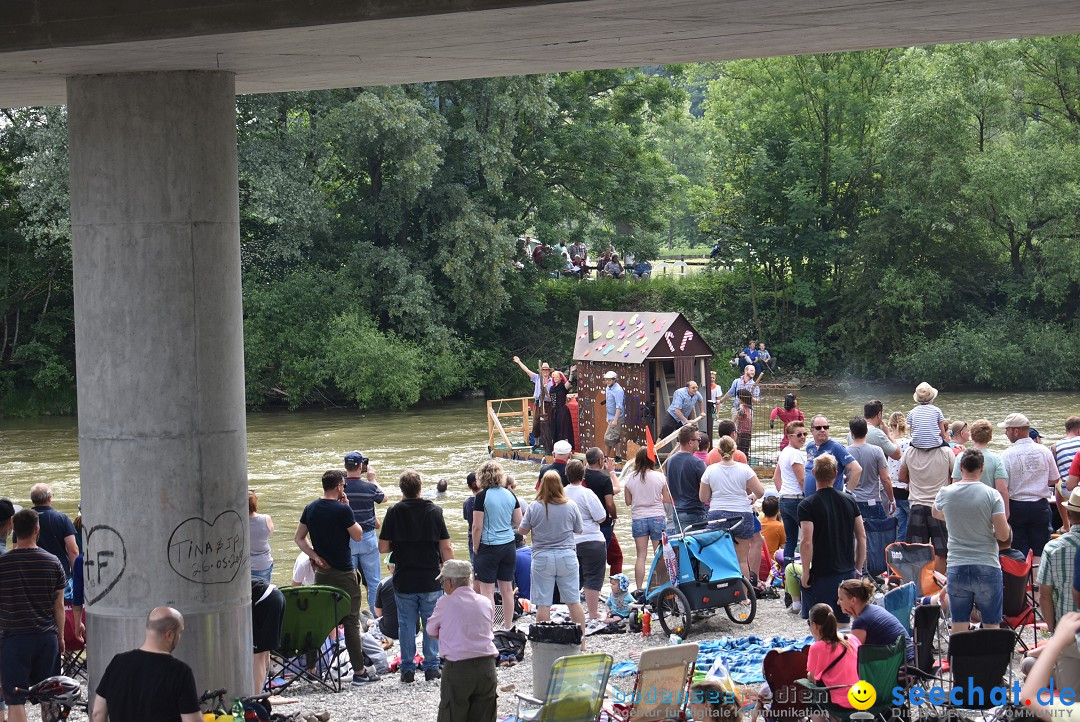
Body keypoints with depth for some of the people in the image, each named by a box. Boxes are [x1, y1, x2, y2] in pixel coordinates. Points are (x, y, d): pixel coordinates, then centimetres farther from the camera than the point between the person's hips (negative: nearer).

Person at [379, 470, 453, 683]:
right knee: (432, 623, 9)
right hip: (431, 580, 0)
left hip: (404, 581, 0)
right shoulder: (434, 511, -4)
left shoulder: (394, 512, -6)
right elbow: (446, 548, -3)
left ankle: (407, 669, 8)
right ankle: (432, 667, 9)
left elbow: (383, 547, -5)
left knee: (406, 624, 7)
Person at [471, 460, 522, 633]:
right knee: (507, 588, 12)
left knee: (487, 590, -1)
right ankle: (508, 627, 18)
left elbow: (477, 527, -13)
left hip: (489, 546, -5)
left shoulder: (482, 496, -13)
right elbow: (518, 522, 10)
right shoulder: (510, 495, 3)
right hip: (509, 546, 5)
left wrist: (476, 548, -1)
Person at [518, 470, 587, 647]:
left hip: (542, 558, -2)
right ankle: (581, 642, 13)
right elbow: (579, 530, 9)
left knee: (543, 604, 2)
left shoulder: (534, 507, -8)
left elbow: (522, 531, 1)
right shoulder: (571, 507, -3)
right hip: (567, 557, 2)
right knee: (574, 602, 9)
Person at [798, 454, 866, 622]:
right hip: (847, 573, 5)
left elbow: (807, 542, -18)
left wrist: (806, 573, -9)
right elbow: (862, 537, 8)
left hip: (821, 576, -5)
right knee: (843, 624, 14)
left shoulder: (807, 505, -11)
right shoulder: (849, 501, 5)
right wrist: (858, 568, 16)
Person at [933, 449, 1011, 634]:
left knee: (959, 626, 7)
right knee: (991, 626, 5)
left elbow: (936, 513, 24)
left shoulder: (945, 493, 0)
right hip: (987, 567, -2)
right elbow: (1003, 535, -11)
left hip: (956, 569, 2)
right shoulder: (992, 495, -9)